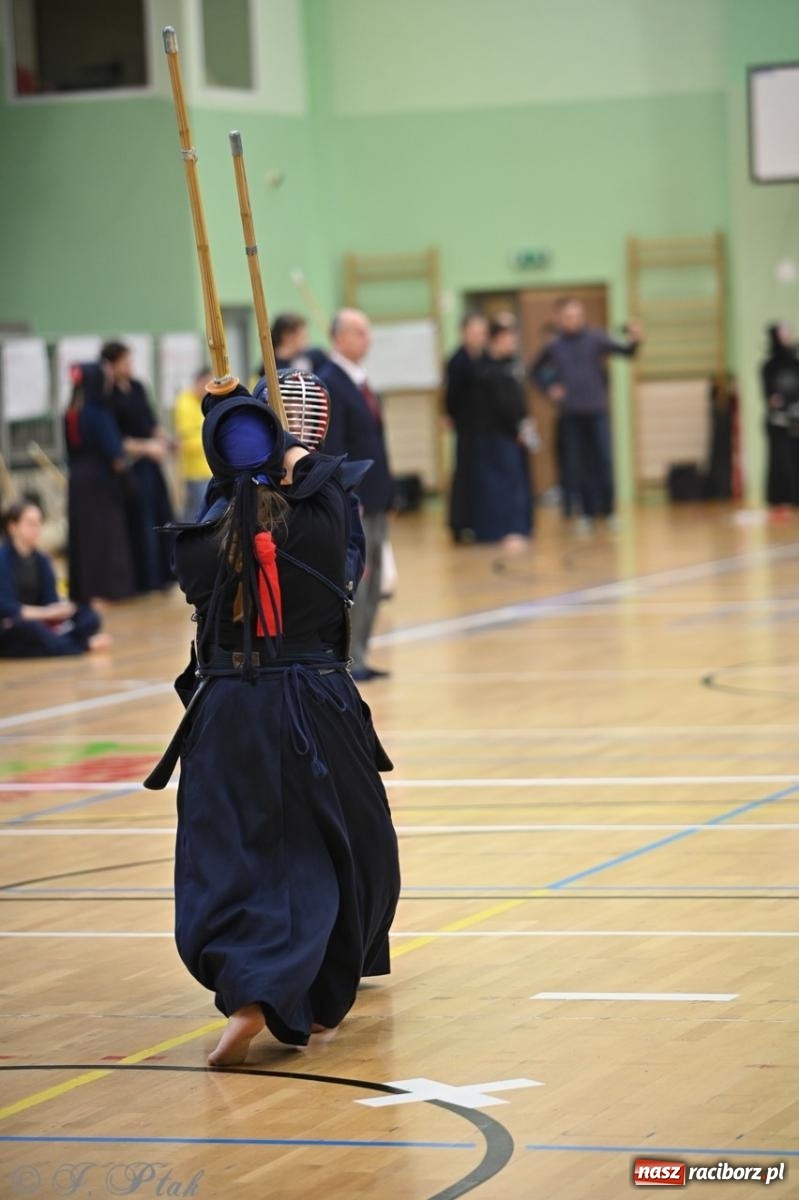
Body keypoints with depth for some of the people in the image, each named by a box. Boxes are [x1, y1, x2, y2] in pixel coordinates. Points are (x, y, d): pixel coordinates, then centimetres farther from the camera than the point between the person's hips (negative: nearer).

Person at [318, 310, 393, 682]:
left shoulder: (359, 382, 15)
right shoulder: (328, 383, -13)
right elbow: (331, 448, -18)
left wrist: (384, 493, 16)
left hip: (374, 499, 9)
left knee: (372, 582, 11)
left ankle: (359, 655, 16)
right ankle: (348, 661, -3)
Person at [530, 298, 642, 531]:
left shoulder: (596, 338, -1)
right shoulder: (554, 346, 2)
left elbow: (624, 351, -9)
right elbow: (535, 372, 15)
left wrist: (635, 340, -29)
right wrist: (549, 390, 0)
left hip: (597, 411, -1)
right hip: (571, 414, 1)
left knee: (604, 461, -3)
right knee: (578, 465, 4)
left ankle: (607, 510, 5)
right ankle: (587, 513, 11)